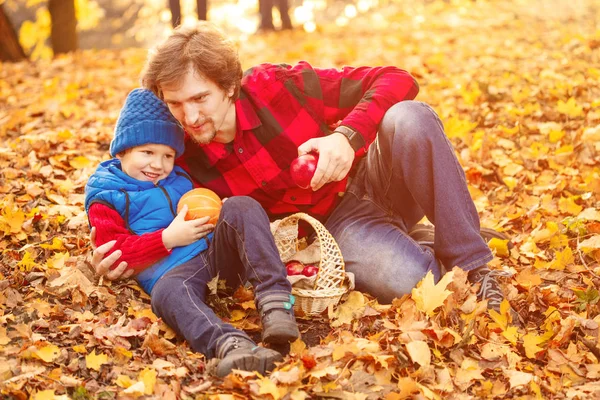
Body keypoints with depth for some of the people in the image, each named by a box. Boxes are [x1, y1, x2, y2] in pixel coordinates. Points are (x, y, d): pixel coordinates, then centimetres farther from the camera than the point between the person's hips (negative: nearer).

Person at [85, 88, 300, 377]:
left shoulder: (177, 179, 26)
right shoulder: (106, 196, 9)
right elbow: (114, 252, -3)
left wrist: (212, 217, 12)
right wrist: (168, 239, -13)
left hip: (216, 251, 6)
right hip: (172, 270, -5)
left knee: (240, 207, -22)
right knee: (167, 293, -41)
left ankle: (275, 301, -36)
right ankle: (229, 344, -67)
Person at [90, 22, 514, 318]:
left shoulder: (276, 86, -20)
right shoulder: (184, 159, -12)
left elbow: (396, 80, -18)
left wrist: (346, 136, -35)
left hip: (369, 181, 1)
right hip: (336, 226, 0)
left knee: (410, 118, -34)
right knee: (408, 282, -36)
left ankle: (472, 264, -18)